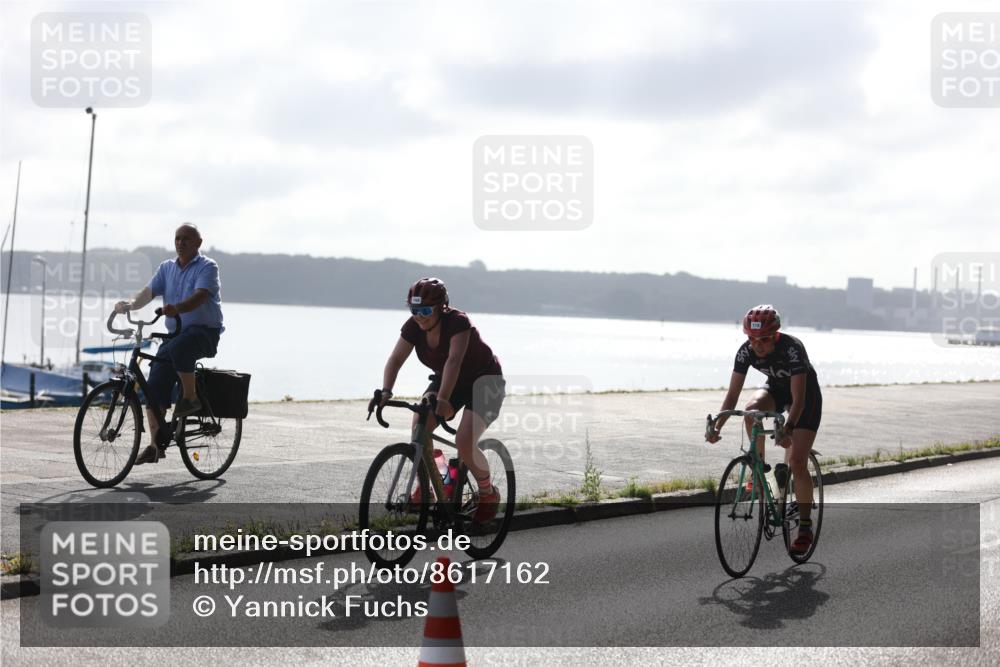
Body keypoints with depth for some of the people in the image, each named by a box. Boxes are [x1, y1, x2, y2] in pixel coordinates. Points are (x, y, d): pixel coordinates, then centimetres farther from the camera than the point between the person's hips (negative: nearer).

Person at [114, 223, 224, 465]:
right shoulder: (167, 268, 14)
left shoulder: (207, 267, -4)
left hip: (204, 332, -6)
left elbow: (199, 297, -21)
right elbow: (149, 291, 1)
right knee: (155, 386, -6)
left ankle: (191, 398, -18)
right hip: (175, 333, 6)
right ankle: (155, 445, 1)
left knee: (178, 347, -39)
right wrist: (130, 304, -20)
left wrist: (177, 308, -40)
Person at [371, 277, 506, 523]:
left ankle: (488, 493, 3)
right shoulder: (413, 327, -13)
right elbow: (396, 359, -20)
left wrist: (442, 399, -54)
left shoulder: (457, 322, -30)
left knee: (464, 443, -23)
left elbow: (454, 361, -42)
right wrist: (385, 391, -38)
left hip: (484, 380, -6)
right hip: (447, 380, 6)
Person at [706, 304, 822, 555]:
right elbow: (733, 394, -21)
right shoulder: (746, 351, -22)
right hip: (776, 388, 4)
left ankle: (805, 527, -4)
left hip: (806, 394, -4)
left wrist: (788, 429, -53)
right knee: (752, 410, -32)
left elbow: (798, 398, -39)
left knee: (797, 462, -14)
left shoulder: (792, 348, -35)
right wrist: (717, 426, -34)